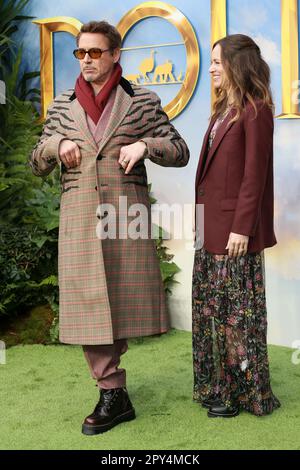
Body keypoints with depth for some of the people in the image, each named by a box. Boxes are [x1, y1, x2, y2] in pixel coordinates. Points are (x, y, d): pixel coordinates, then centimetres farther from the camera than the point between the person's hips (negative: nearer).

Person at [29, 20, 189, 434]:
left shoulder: (142, 102, 6)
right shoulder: (62, 107, 13)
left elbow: (181, 151, 6)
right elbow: (37, 164, 18)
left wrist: (144, 145, -12)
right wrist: (57, 144, -3)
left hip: (127, 211, -1)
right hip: (79, 215, 2)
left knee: (123, 296, 4)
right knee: (87, 302, -1)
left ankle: (107, 366, 29)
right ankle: (114, 395, 9)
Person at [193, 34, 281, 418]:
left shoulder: (255, 110, -10)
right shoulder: (224, 109, 16)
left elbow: (255, 173, -15)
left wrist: (242, 227, -18)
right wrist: (200, 217, 13)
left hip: (235, 229, -9)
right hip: (211, 227, 9)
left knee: (237, 309, 1)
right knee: (211, 307, 15)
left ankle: (242, 391, 17)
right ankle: (218, 384, 29)